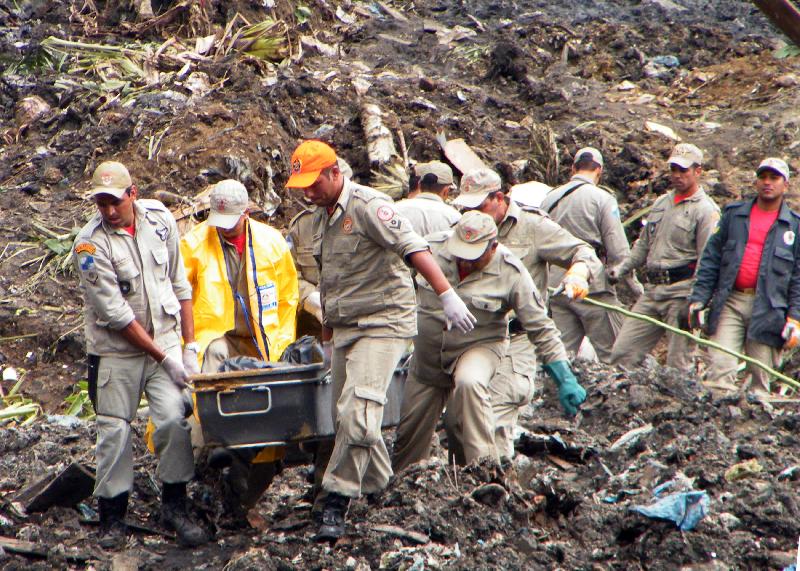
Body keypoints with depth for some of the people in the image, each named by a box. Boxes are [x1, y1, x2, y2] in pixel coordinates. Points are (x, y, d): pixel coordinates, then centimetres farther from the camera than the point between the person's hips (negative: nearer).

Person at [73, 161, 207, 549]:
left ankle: (174, 506, 1)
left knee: (175, 419, -11)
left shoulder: (159, 219, -3)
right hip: (116, 350, -3)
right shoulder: (91, 244, -17)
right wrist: (163, 358, -16)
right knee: (114, 432, 0)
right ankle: (112, 515, 13)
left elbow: (180, 284, 7)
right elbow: (115, 314, -17)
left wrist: (189, 345, 3)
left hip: (165, 339, 3)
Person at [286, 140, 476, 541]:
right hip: (345, 327, 9)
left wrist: (448, 297, -33)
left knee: (357, 412, -18)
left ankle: (336, 502, -15)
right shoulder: (321, 218, 14)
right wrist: (327, 336, 25)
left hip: (383, 324, -9)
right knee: (346, 416, 10)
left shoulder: (368, 206, -14)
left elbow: (413, 249, -23)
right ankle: (377, 488, 24)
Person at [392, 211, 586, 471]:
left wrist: (565, 380, -13)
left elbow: (540, 328, -11)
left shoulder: (511, 273, -17)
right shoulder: (432, 247, -12)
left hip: (479, 346, -3)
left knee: (469, 383, -36)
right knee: (410, 430, 6)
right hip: (427, 354, 3)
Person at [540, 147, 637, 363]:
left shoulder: (550, 198, 12)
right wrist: (634, 284, 2)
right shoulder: (602, 198, -5)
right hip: (593, 287, -5)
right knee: (612, 355, -2)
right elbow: (618, 250, -8)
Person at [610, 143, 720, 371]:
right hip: (652, 290, 7)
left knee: (678, 364, -5)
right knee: (621, 353, 1)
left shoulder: (706, 210, -5)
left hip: (682, 292, -7)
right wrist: (621, 268, 15)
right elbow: (643, 244, 28)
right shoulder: (660, 203, 19)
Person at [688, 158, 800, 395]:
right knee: (720, 367, -9)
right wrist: (699, 297, 3)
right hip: (729, 303, 1)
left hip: (767, 310, -1)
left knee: (760, 376, 1)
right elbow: (711, 258, 12)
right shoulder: (734, 214, 13)